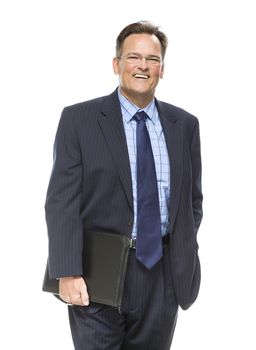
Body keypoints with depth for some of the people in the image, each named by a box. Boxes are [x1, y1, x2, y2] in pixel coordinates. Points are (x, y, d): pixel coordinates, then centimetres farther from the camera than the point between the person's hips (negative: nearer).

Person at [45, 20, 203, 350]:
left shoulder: (185, 125, 8)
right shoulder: (79, 119, -3)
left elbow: (192, 198, 14)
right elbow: (61, 201, -8)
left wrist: (184, 259, 5)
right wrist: (68, 273, -15)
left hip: (163, 274, 3)